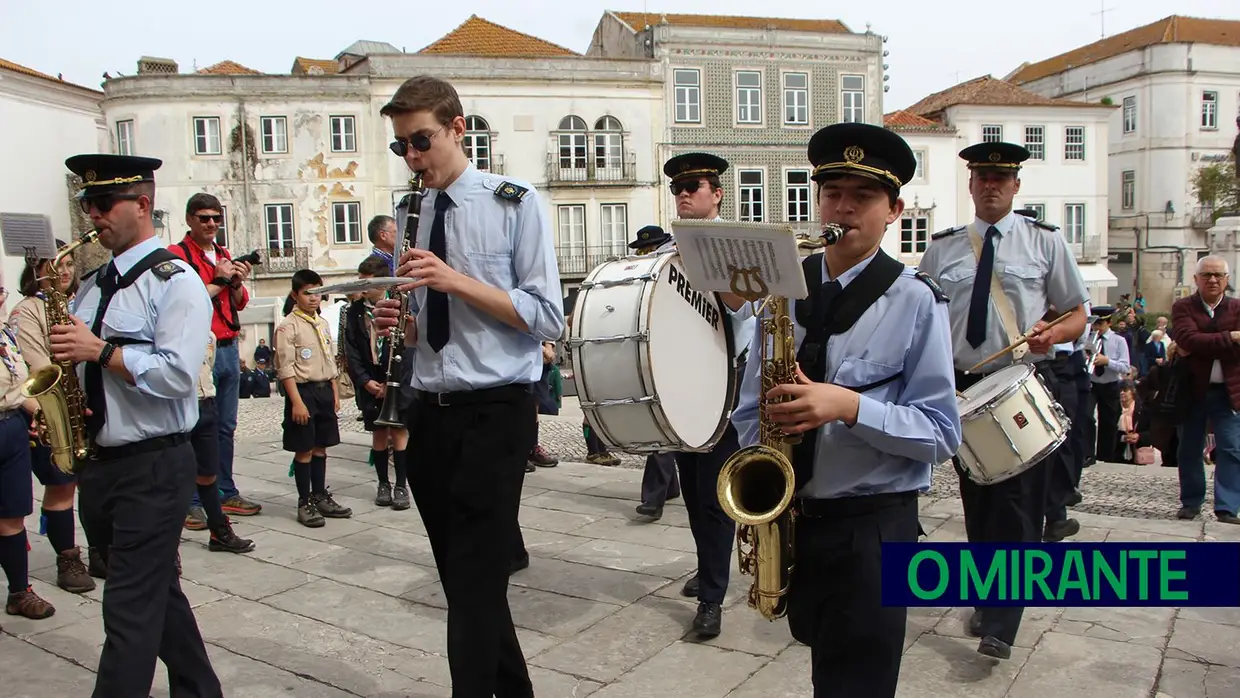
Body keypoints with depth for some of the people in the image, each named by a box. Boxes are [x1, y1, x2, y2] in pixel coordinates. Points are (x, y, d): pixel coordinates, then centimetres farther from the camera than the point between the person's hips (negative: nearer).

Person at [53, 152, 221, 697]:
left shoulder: (175, 280, -10)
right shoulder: (92, 284, 13)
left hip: (153, 468, -8)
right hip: (96, 464, 8)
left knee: (131, 612, -3)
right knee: (157, 594, 19)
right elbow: (74, 359, 20)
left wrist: (101, 350, -19)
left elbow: (176, 374, -21)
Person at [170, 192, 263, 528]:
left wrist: (237, 282, 0)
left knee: (226, 427, 13)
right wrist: (218, 282, -13)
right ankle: (192, 502, 1)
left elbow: (240, 303, 19)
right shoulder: (178, 255, -5)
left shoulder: (224, 255, 17)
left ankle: (226, 493, 21)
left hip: (229, 348, 7)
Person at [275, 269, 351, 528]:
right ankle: (304, 502, 11)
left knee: (321, 447, 14)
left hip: (324, 390, 7)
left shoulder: (323, 324, 12)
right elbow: (286, 368, -14)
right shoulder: (288, 326, -10)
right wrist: (297, 402, -18)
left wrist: (334, 393, 13)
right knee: (304, 449, 1)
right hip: (303, 390, -6)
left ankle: (320, 496, 25)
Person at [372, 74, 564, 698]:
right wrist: (401, 321, -3)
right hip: (429, 413, 6)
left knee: (475, 582, -6)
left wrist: (455, 280, -18)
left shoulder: (515, 203, -4)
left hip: (494, 412, -6)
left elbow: (548, 319, -11)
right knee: (460, 577, 15)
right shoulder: (410, 217, 12)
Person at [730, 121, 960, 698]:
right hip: (785, 517, 5)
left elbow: (941, 434, -10)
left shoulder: (915, 301, -8)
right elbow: (751, 406, 9)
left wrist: (850, 406, -25)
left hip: (872, 526, -4)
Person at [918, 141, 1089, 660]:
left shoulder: (1045, 241, 4)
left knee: (1018, 504, -7)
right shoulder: (942, 248, 8)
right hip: (963, 390, 2)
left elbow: (1078, 315, 7)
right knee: (978, 505, 11)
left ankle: (1000, 626, -2)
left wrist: (1054, 333, -15)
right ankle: (986, 601, 29)